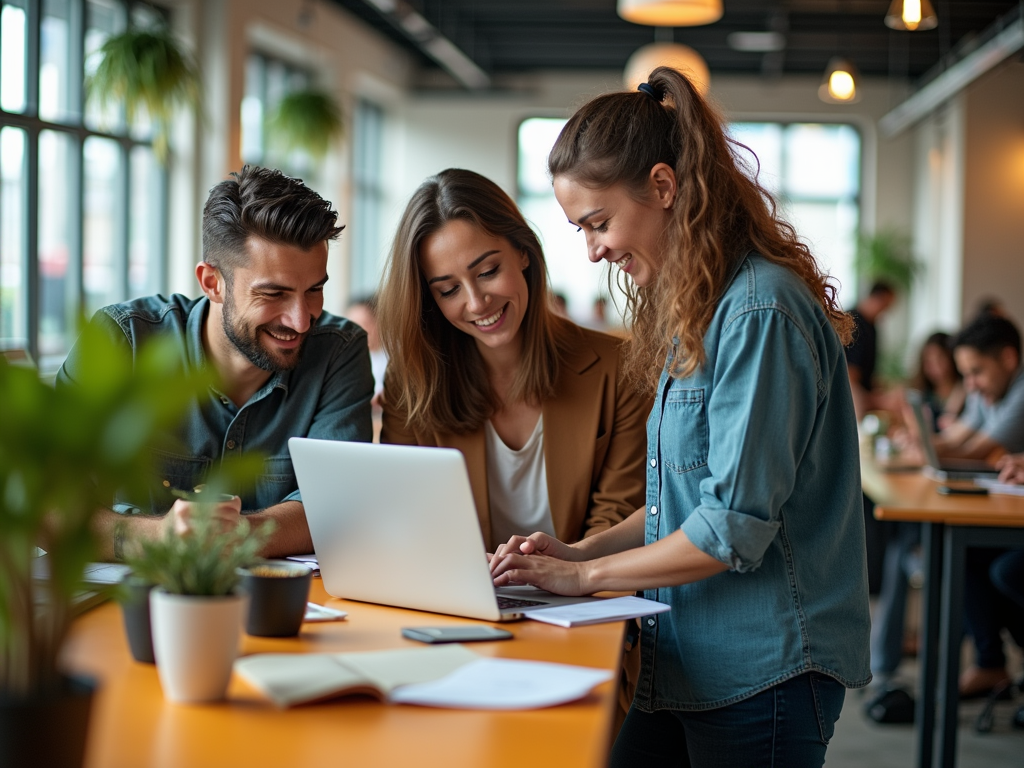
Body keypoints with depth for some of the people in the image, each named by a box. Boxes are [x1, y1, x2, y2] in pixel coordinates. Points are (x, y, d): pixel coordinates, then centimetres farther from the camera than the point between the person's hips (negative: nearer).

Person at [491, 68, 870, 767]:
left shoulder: (761, 310, -17)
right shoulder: (692, 311, 13)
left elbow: (735, 525, -20)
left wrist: (586, 574, -10)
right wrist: (583, 549, 6)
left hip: (763, 674, -8)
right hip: (684, 661, 8)